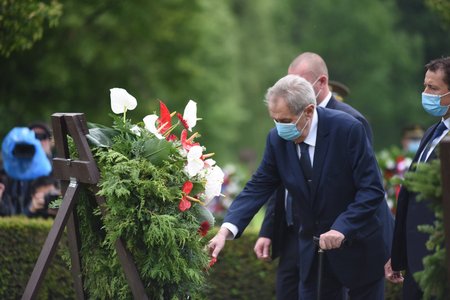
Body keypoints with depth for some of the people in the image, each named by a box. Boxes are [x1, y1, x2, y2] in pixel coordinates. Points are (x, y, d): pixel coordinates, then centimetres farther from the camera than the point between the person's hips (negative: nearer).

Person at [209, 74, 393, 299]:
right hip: (313, 248, 4)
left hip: (359, 244, -4)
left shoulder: (348, 129, -21)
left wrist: (342, 228, -32)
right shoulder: (278, 139, -7)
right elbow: (258, 188, -5)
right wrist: (226, 230, -19)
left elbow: (372, 190, -20)